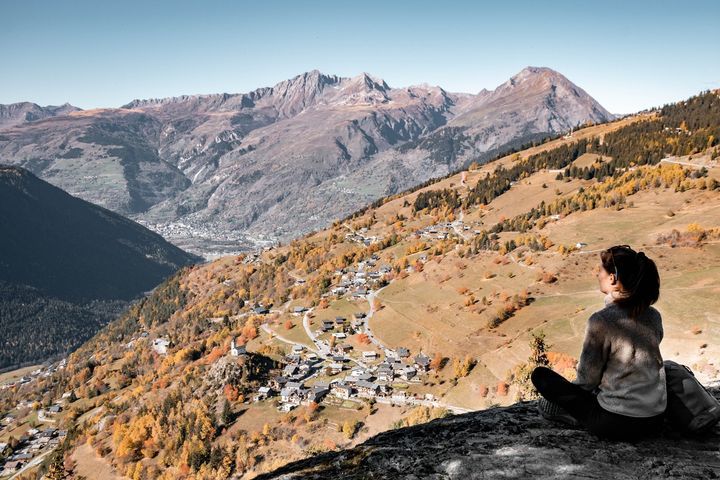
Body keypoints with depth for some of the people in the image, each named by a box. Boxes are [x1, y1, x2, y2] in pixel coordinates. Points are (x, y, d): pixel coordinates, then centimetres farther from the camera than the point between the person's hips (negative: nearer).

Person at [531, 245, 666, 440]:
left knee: (540, 374, 5)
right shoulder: (654, 316, 0)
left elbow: (587, 378, -10)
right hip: (655, 421, 6)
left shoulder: (601, 321, -19)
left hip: (616, 423, -6)